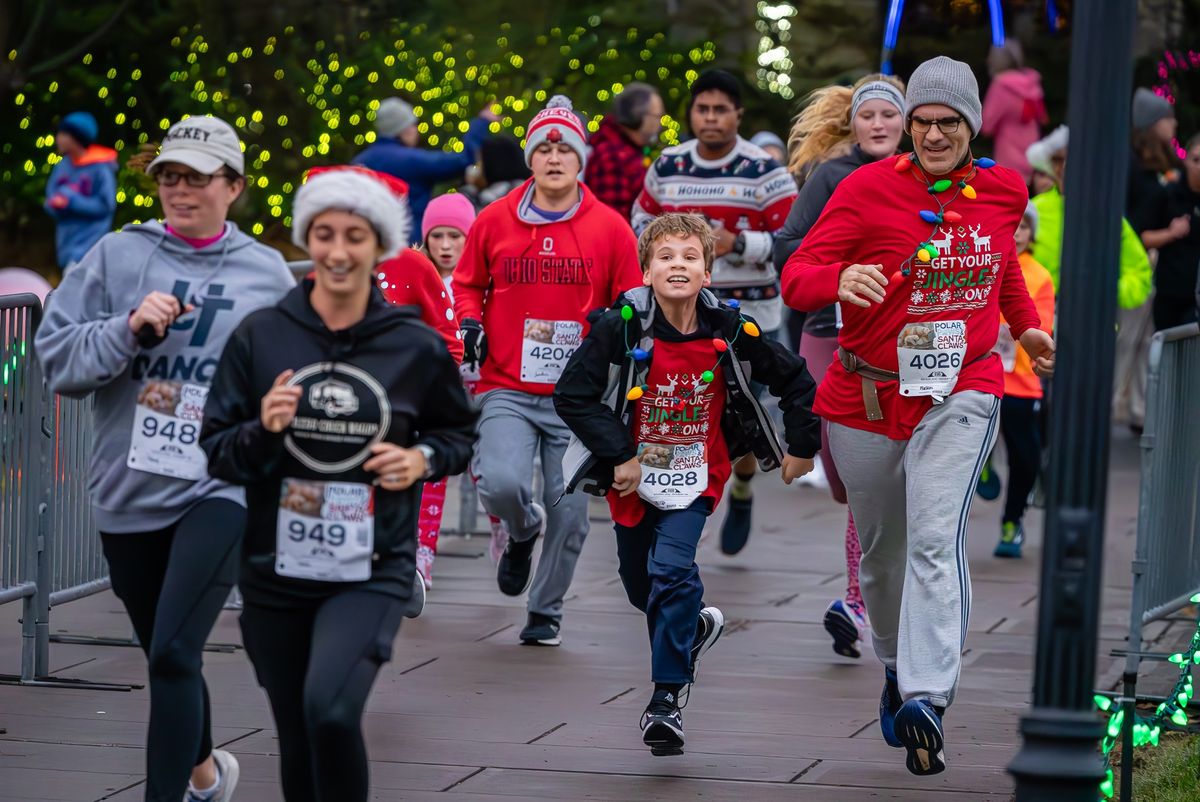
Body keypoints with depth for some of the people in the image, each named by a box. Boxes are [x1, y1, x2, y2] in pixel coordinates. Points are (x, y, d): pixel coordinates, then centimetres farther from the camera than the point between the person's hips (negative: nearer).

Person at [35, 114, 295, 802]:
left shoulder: (268, 274, 4)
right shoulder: (118, 256, 3)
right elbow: (57, 354, -2)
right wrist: (129, 329, -16)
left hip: (222, 487, -3)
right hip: (128, 490, 3)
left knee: (174, 653, -17)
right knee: (164, 654, 17)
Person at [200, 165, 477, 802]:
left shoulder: (416, 346, -2)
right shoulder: (259, 336, -2)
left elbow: (460, 431, 15)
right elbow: (216, 452, 2)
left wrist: (423, 459, -6)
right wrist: (263, 430, -19)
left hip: (372, 570, -2)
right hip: (275, 570, 2)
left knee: (331, 710, -26)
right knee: (297, 744, 10)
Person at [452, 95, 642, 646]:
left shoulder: (611, 229, 1)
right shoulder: (493, 222, 3)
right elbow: (468, 284, 17)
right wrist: (469, 322, -2)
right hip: (508, 389, 0)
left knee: (569, 511, 1)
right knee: (500, 483, -21)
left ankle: (546, 611, 24)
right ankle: (523, 531, 17)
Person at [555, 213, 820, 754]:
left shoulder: (730, 332, -12)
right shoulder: (623, 327, -17)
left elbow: (795, 379, 3)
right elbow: (572, 394, -15)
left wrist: (801, 446, 7)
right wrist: (620, 456, -18)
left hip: (695, 476, -1)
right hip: (634, 476, 1)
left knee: (672, 571, -20)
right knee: (640, 584, 15)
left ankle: (666, 699, -14)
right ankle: (697, 627, 49)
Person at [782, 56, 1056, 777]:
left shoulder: (1003, 190, 2)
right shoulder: (869, 188, -9)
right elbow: (797, 276, -13)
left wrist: (1025, 325, 26)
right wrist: (841, 278, -33)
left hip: (962, 393, 0)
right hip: (869, 393, 0)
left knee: (936, 537, -20)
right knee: (882, 548, 15)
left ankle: (926, 697, -29)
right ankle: (897, 665, 41)